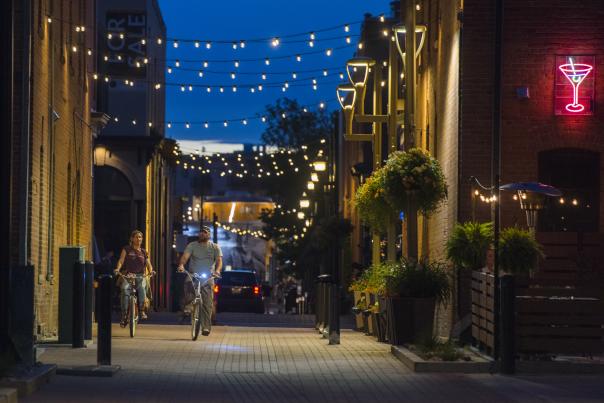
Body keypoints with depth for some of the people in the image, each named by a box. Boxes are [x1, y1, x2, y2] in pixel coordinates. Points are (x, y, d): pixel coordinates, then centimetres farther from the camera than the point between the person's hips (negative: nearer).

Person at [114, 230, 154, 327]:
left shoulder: (143, 252, 18)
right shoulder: (127, 249, 11)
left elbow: (148, 264, 15)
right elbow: (121, 260, 1)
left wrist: (151, 271, -8)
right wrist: (118, 269, -19)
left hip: (140, 276, 2)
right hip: (127, 275, -2)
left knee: (142, 287, -32)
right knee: (125, 289, -29)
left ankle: (142, 310, -26)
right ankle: (124, 315, -27)